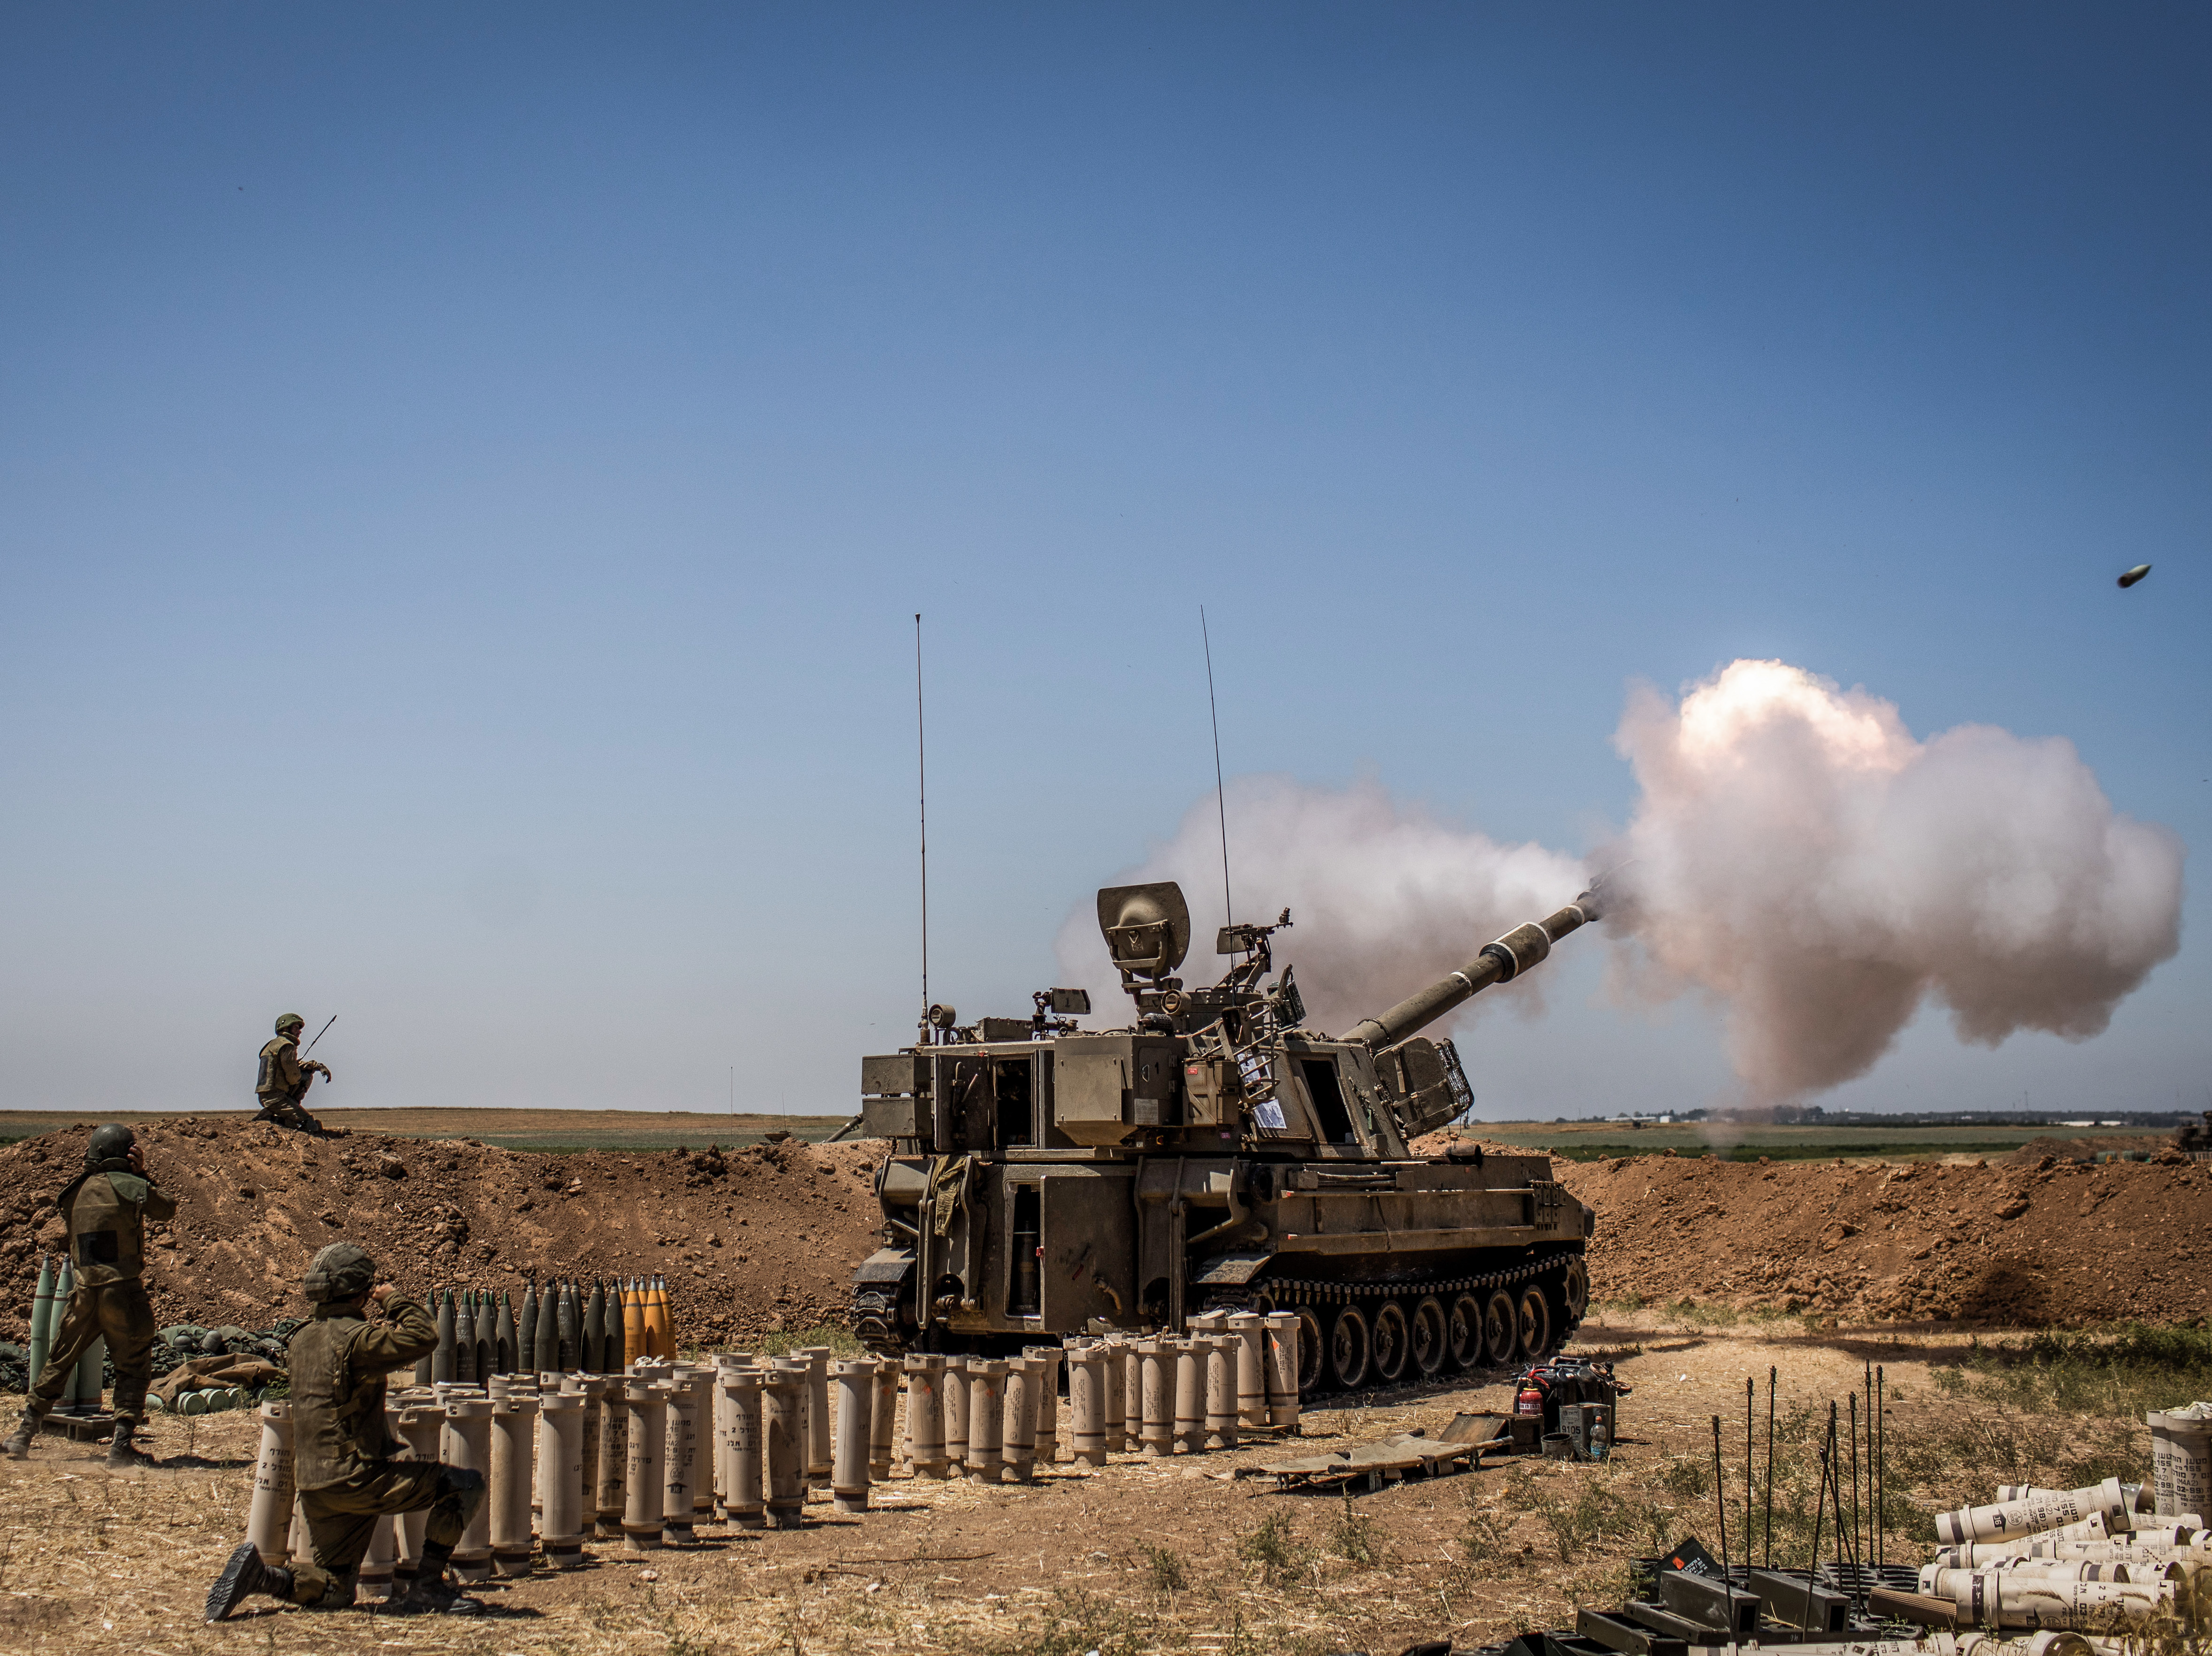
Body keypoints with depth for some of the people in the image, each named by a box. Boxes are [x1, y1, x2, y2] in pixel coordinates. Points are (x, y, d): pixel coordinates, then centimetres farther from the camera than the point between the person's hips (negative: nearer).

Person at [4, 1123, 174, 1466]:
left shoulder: (75, 1191, 6)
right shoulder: (133, 1187, -8)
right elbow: (168, 1210, 10)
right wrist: (142, 1176, 18)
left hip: (85, 1293, 4)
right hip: (123, 1292, -4)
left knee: (58, 1365, 18)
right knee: (132, 1370, 6)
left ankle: (23, 1437, 22)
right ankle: (121, 1446, -1)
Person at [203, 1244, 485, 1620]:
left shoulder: (303, 1339, 13)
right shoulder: (353, 1336, -14)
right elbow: (423, 1337, -24)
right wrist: (393, 1300, -9)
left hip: (315, 1486, 9)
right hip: (354, 1479, -9)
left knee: (332, 1594, 19)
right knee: (465, 1485, -6)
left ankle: (258, 1572, 0)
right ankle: (427, 1587, -4)